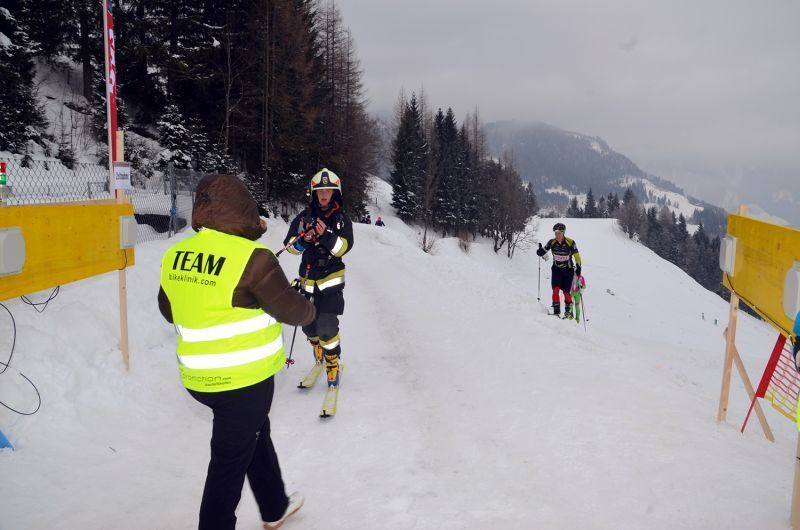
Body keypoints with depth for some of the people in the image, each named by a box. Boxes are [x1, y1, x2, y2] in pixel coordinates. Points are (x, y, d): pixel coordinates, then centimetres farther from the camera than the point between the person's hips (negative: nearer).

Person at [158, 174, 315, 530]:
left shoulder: (174, 255, -2)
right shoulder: (252, 258, -22)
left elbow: (170, 311, 12)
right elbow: (291, 309, -12)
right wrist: (310, 312, 10)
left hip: (198, 378, 7)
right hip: (245, 378, -7)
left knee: (255, 432, 26)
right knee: (231, 458, 10)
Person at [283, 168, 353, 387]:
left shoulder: (342, 218, -1)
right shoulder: (304, 217, 3)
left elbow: (344, 247, -13)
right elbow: (289, 244, 0)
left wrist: (327, 236, -30)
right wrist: (303, 240, -21)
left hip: (332, 277, -3)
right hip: (308, 277, 3)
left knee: (327, 325, -14)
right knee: (308, 324, 11)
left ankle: (332, 361, 9)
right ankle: (316, 343, 45)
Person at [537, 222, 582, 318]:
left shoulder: (570, 242, -15)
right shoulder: (552, 242, -8)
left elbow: (577, 256, -7)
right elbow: (541, 253, -5)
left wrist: (578, 268, -14)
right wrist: (540, 250, -28)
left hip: (568, 270, -2)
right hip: (556, 269, 2)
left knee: (566, 292, -2)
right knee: (555, 289, -14)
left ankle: (569, 312, 16)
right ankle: (556, 310, -7)